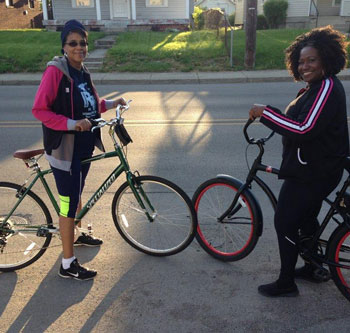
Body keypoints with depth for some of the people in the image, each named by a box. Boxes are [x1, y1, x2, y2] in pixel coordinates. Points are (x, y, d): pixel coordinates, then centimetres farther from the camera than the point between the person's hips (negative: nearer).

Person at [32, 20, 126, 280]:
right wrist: (72, 124, -27)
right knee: (69, 203, -3)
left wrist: (111, 104, 5)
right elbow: (39, 110, -19)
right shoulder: (56, 71, -16)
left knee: (77, 193, 25)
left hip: (84, 145, 8)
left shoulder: (83, 72, 8)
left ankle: (78, 235, 47)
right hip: (64, 147, -8)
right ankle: (68, 265, 9)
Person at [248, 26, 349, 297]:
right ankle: (313, 267, 42)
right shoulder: (318, 86, 11)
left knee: (285, 223, -1)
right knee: (306, 217, 23)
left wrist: (265, 113, -27)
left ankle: (286, 283, 15)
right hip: (315, 167, 11)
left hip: (312, 171, -11)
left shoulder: (327, 88, -22)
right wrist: (271, 114, 4)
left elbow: (305, 129, -31)